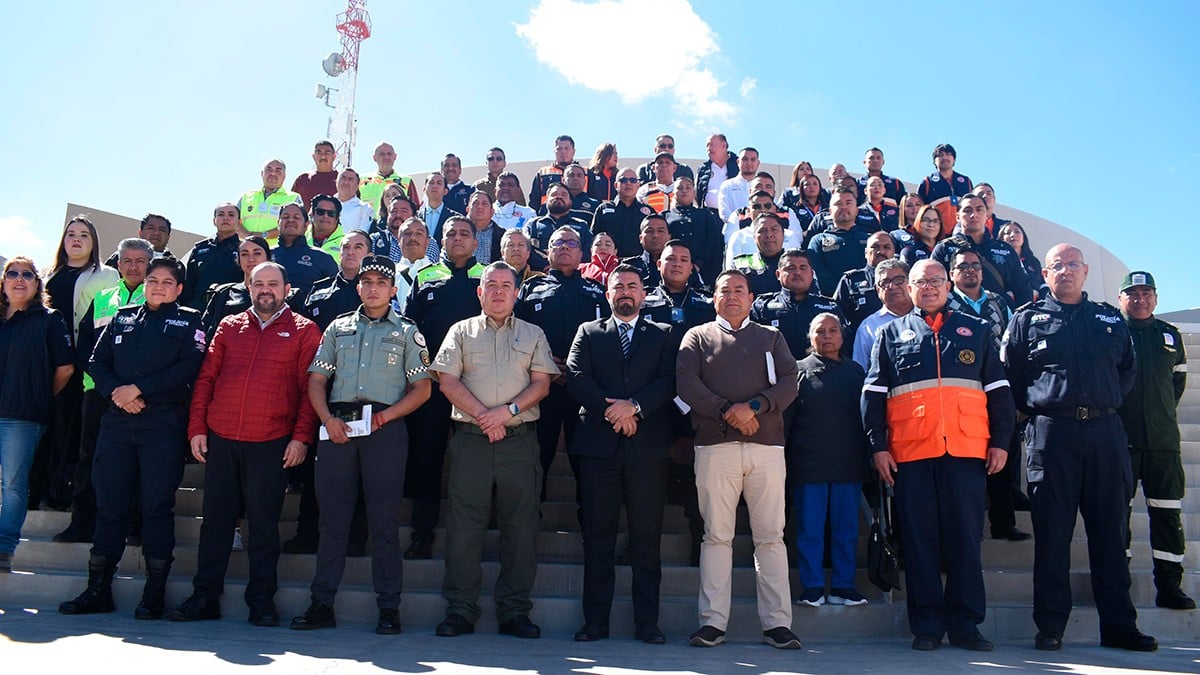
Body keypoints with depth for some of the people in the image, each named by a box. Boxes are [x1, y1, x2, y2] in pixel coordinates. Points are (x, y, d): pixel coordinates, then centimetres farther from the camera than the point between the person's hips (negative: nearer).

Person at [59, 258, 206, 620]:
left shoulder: (188, 321, 6)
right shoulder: (122, 318, 18)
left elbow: (189, 368, -8)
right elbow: (96, 362, 10)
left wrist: (138, 389, -13)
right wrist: (116, 391, -9)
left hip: (163, 424, -4)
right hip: (117, 423, 4)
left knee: (157, 505, -4)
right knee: (109, 503, 5)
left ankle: (154, 593, 3)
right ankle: (98, 589, 14)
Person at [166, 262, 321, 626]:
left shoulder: (303, 330, 4)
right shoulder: (229, 326, 14)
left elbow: (310, 387, -2)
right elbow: (206, 378, 12)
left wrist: (302, 436, -9)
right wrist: (197, 428, 3)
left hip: (271, 443, -3)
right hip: (220, 440, 3)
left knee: (263, 522, 3)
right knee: (215, 518, 9)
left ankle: (262, 599, 13)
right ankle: (205, 596, 19)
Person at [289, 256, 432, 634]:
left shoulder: (406, 332, 12)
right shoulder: (338, 328, 18)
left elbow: (422, 388, 5)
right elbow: (317, 379, 13)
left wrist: (386, 416, -8)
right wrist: (328, 418, -4)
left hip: (384, 429, -2)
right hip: (337, 427, 2)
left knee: (384, 520, -1)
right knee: (332, 518, 3)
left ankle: (389, 608, 5)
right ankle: (322, 604, 10)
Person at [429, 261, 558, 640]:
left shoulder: (533, 335, 15)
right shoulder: (461, 332, 13)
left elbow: (541, 384, 5)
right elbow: (448, 381, 3)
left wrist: (508, 410, -11)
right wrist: (483, 415, -9)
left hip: (520, 440, 1)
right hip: (470, 438, 0)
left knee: (520, 526, 1)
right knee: (464, 524, -1)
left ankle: (514, 611, 8)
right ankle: (460, 611, 7)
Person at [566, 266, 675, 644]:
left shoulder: (662, 335, 15)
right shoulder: (589, 333, 16)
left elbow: (669, 381, 0)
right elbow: (575, 378, 1)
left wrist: (635, 406, -14)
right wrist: (610, 410, -11)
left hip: (647, 446, 0)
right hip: (598, 444, 1)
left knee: (647, 537, 1)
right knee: (598, 535, 2)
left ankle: (647, 622, 8)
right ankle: (595, 620, 9)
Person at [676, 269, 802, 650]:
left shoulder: (771, 337, 19)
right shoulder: (698, 336, 15)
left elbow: (788, 383, 5)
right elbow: (686, 383, 1)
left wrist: (754, 407, -11)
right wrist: (726, 412, -11)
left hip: (767, 446, 1)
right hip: (715, 447, -1)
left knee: (771, 536, 0)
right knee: (716, 536, -1)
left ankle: (777, 623, 3)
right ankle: (713, 622, 3)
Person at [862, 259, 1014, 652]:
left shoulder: (975, 331, 17)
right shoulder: (891, 334, 14)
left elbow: (998, 390, 14)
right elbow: (873, 394, 8)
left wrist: (1001, 440, 3)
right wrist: (877, 445, -2)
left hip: (967, 450, 1)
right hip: (911, 453, 0)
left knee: (965, 538, 2)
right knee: (919, 539, 2)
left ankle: (965, 623, 10)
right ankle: (926, 626, 9)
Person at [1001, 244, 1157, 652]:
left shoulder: (1110, 320, 17)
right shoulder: (1027, 319, 9)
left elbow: (1129, 369, 23)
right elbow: (1008, 374, 6)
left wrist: (1109, 402, 11)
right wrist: (1035, 409, 1)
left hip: (1105, 432, 3)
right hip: (1051, 434, -3)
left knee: (1111, 532, 6)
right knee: (1052, 534, -1)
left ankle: (1119, 626, 14)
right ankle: (1050, 627, 6)